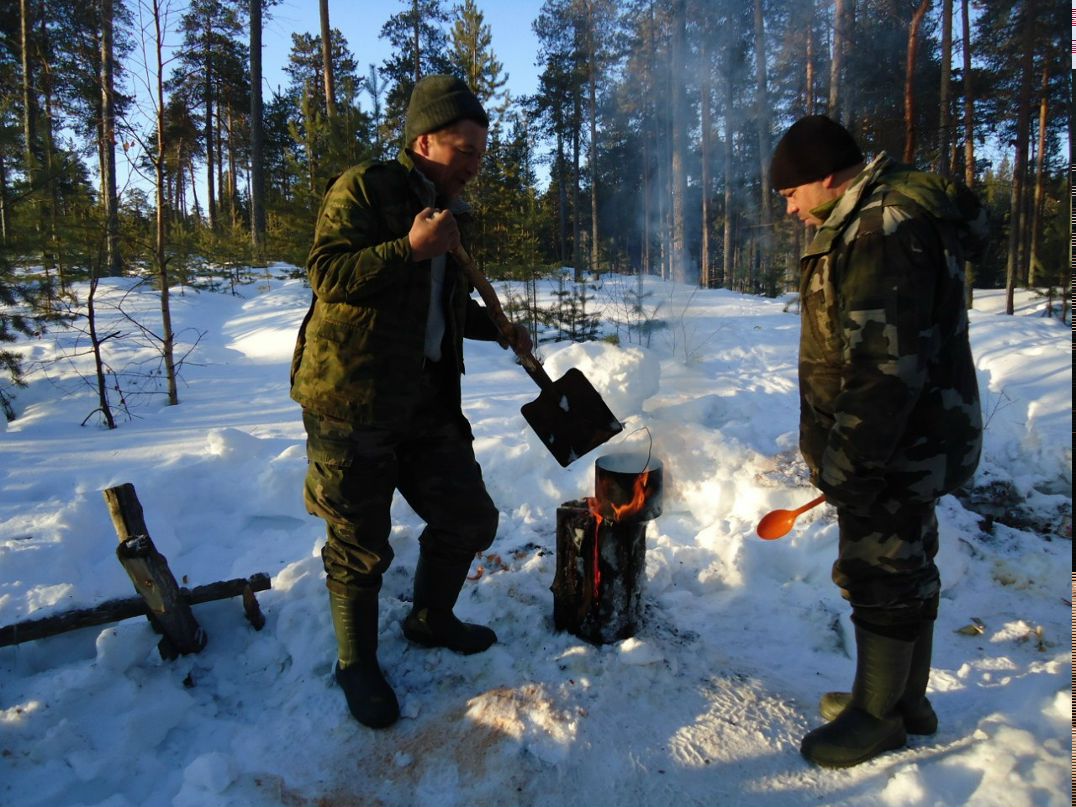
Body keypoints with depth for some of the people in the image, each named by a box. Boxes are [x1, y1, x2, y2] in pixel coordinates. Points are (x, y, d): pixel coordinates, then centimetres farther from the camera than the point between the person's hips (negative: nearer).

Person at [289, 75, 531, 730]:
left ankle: (431, 620, 37)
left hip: (427, 398, 8)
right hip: (350, 398, -7)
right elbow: (327, 274, -17)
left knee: (470, 519, 10)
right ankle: (357, 664, 28)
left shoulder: (452, 213, 19)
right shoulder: (363, 189, -5)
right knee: (362, 545, 4)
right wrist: (409, 248, -23)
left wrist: (500, 330, 15)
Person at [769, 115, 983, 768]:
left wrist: (846, 460, -22)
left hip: (893, 449, -11)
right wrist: (848, 451, 22)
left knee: (882, 579, 4)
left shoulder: (885, 231, -21)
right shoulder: (878, 218, 14)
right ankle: (908, 701, 36)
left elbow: (888, 365, -27)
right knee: (909, 570, 19)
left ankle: (878, 715, 23)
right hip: (910, 445, 11)